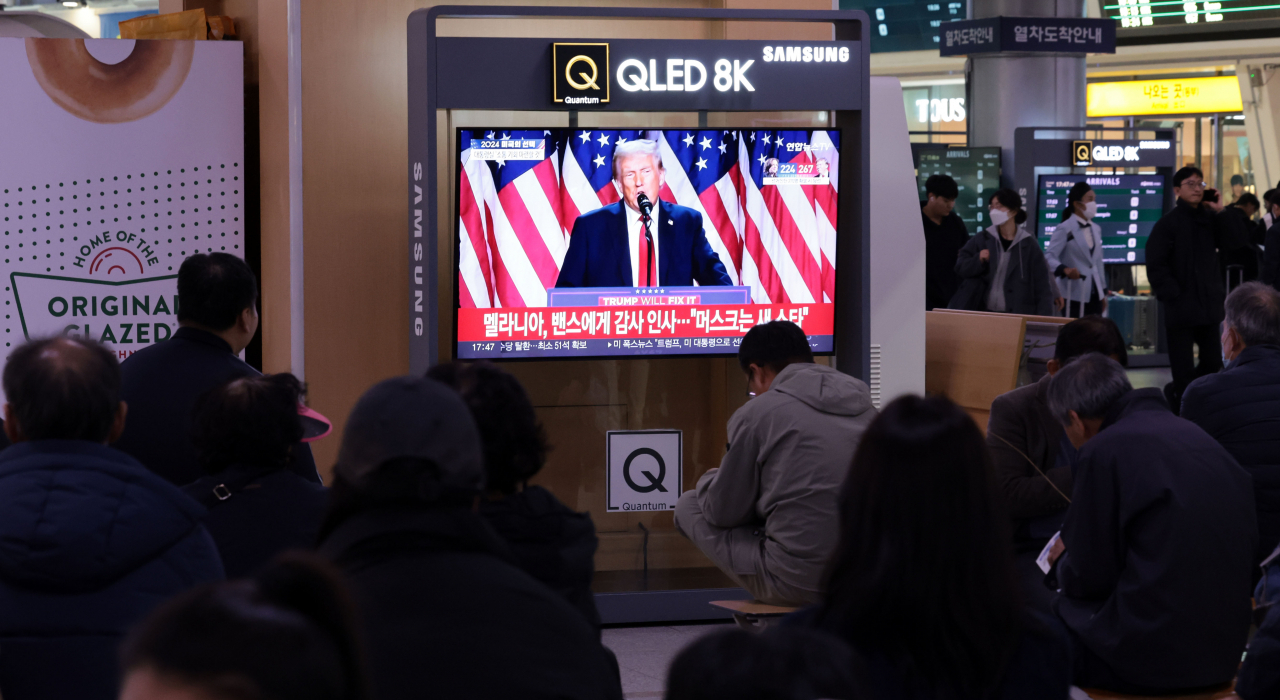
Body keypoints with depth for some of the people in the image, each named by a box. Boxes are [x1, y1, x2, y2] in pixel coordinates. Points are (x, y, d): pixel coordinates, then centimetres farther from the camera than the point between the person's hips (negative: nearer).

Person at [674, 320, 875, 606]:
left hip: (796, 583, -7)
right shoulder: (866, 409, 11)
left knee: (688, 506, 13)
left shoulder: (757, 414, -6)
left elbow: (724, 512, 2)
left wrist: (708, 480, 26)